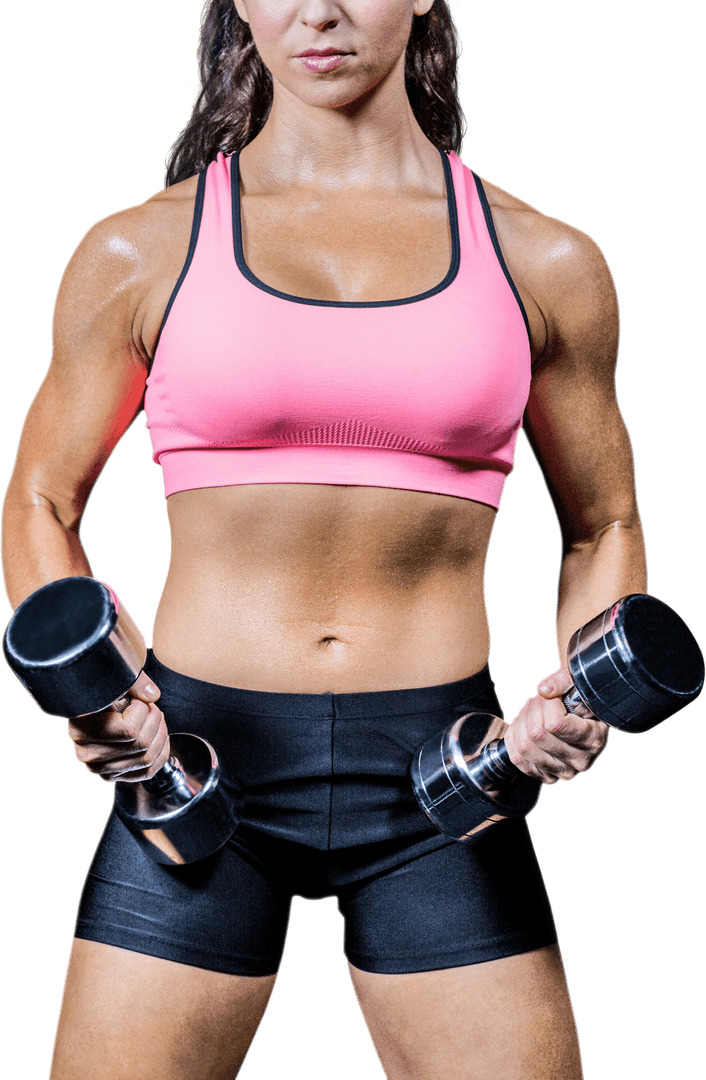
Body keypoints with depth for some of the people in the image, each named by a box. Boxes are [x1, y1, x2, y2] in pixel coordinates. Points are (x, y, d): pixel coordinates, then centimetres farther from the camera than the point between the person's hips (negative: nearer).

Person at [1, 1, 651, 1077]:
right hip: (198, 760, 0)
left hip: (439, 784, 1)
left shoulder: (542, 262, 5)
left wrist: (585, 692, -4)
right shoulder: (140, 253, 2)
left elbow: (604, 525, 14)